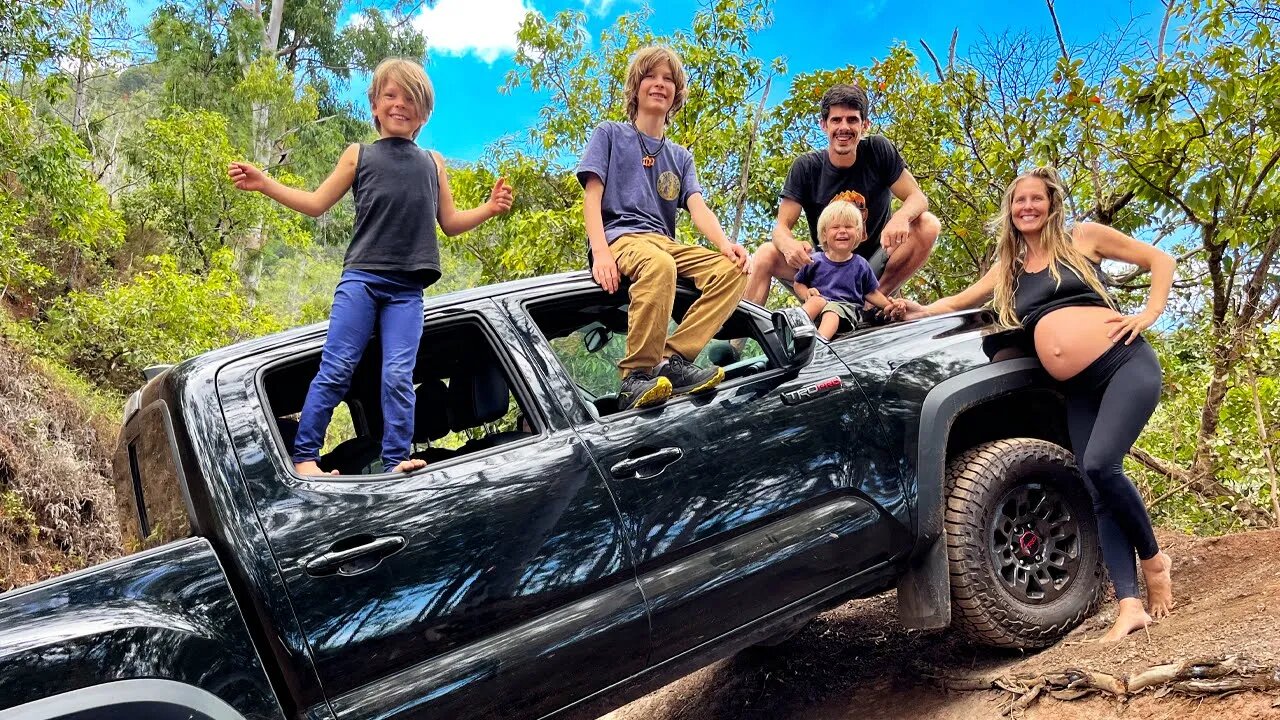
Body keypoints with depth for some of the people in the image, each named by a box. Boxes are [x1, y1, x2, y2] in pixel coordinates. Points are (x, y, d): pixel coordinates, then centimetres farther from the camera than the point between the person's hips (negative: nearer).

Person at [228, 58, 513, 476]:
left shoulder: (432, 163, 19)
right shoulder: (359, 155, 14)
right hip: (360, 277, -1)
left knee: (398, 375, -7)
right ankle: (304, 455, -1)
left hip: (407, 289, 1)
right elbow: (316, 204, 15)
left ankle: (396, 461, -6)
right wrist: (264, 184, 4)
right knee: (336, 369, -6)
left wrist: (489, 209, 4)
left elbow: (449, 223, 20)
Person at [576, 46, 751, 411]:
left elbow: (698, 207, 7)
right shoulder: (610, 134, 13)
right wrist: (600, 252, -19)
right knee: (659, 265, -40)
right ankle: (636, 377, -37)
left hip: (665, 243, 5)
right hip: (618, 237, -5)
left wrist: (725, 243, -16)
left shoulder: (680, 156, 24)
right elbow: (592, 197, 0)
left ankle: (673, 359, -31)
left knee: (731, 271, -22)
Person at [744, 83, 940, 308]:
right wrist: (789, 244, -39)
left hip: (875, 266, 1)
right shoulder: (806, 167, -8)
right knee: (767, 254, -24)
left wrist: (901, 217, -36)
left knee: (928, 225, -22)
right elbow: (782, 226, -12)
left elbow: (917, 197, -9)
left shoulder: (878, 150, -8)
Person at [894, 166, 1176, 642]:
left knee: (1100, 465, -24)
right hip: (1079, 392, 5)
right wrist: (921, 312, 4)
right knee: (1099, 494, -4)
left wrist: (1149, 315, -3)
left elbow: (1160, 260, 9)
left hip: (1126, 366, -5)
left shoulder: (1083, 238, 5)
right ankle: (1130, 606, -5)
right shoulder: (1009, 268, 17)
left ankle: (1154, 559, 0)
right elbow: (964, 300, 21)